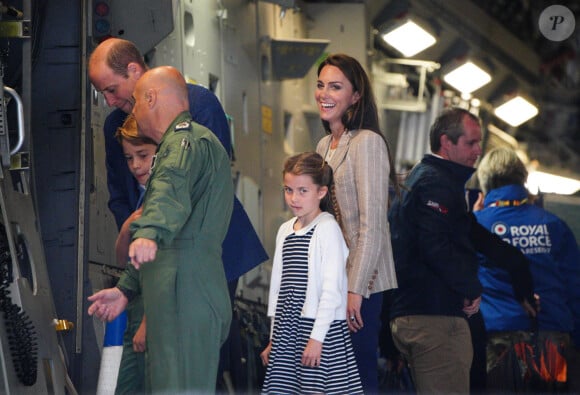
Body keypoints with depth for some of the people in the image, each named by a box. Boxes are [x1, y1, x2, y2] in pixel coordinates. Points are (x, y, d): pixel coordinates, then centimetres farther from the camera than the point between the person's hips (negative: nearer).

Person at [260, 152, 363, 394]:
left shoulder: (328, 229, -8)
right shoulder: (285, 231, 13)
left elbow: (332, 288, -13)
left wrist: (317, 337, -17)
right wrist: (273, 338, 17)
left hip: (321, 329, -7)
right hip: (287, 331, 7)